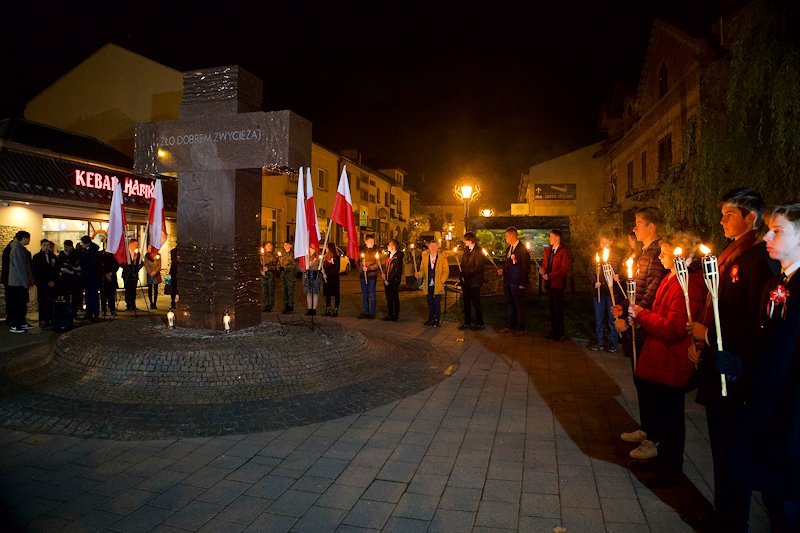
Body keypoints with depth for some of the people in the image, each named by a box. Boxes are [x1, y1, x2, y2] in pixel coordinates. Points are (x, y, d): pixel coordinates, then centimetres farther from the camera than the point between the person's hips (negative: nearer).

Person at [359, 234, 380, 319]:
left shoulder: (375, 251, -4)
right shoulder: (362, 250, 8)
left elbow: (378, 264, -10)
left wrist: (368, 268, -19)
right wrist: (360, 268, 4)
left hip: (372, 275, -4)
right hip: (363, 275, 5)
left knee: (371, 295, -2)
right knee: (364, 295, 10)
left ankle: (372, 313, 6)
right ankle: (366, 312, 18)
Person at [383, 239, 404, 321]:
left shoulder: (398, 256, -10)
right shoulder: (389, 255, 13)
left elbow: (397, 270, -14)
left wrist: (389, 280, -14)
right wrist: (384, 273, 2)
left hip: (394, 280, -7)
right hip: (387, 281, 7)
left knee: (395, 299, 2)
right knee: (389, 299, 11)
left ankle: (396, 316, 10)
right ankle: (389, 315, 20)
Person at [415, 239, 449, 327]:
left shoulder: (442, 258, -1)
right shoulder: (425, 258, 9)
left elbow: (446, 271, -1)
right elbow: (422, 270, 11)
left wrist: (441, 282, -10)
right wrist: (418, 274, -10)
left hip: (437, 286, -3)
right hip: (428, 285, 3)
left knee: (437, 303, 1)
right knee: (430, 303, 9)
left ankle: (436, 320, 10)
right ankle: (430, 319, 18)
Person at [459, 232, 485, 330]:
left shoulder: (478, 251, -11)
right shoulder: (466, 250, 14)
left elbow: (478, 267, -18)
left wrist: (465, 273, -19)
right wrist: (462, 275, 3)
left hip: (474, 282, -7)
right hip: (465, 281, 7)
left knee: (476, 303, -1)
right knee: (466, 303, 12)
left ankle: (480, 324, 9)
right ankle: (467, 322, 21)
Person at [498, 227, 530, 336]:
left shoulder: (522, 248, -12)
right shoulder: (508, 248, 14)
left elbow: (525, 266, -14)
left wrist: (522, 284, -17)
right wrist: (502, 270, 4)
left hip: (517, 282, -8)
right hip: (508, 281, 8)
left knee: (519, 305, 1)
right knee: (509, 304, 15)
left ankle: (520, 328, 10)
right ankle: (509, 326, 25)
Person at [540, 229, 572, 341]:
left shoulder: (564, 251, -9)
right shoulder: (547, 250, 14)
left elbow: (565, 269, -15)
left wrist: (549, 275, -17)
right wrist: (542, 269, -3)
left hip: (558, 284, -7)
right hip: (549, 283, 7)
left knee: (558, 308, 0)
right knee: (552, 308, 12)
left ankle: (560, 333, 10)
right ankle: (553, 331, 20)